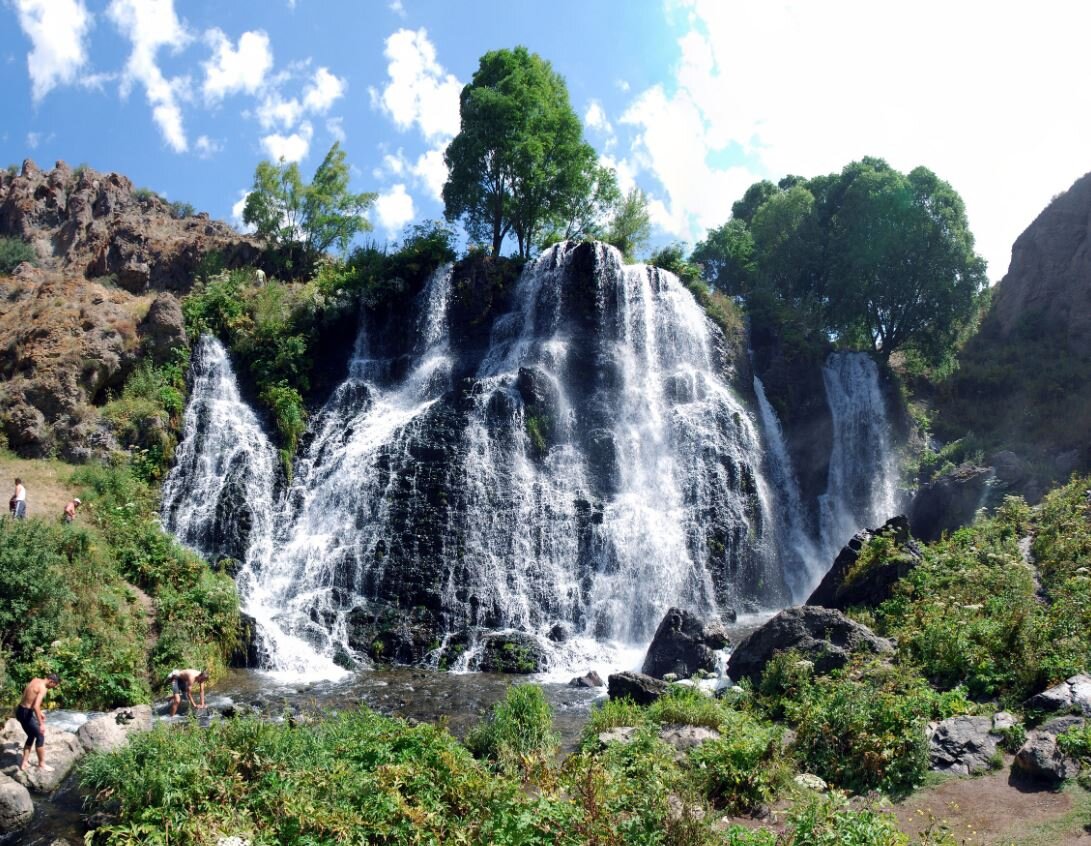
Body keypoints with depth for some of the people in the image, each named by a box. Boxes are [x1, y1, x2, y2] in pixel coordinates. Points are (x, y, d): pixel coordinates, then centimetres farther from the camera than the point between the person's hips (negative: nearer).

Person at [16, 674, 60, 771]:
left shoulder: (35, 681, 9)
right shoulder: (42, 688, -19)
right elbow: (36, 706, -29)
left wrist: (39, 713, 29)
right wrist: (41, 724, -25)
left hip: (20, 711, 9)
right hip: (26, 713, -9)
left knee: (31, 736, 21)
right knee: (40, 736, 4)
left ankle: (24, 763, 24)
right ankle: (41, 765, 12)